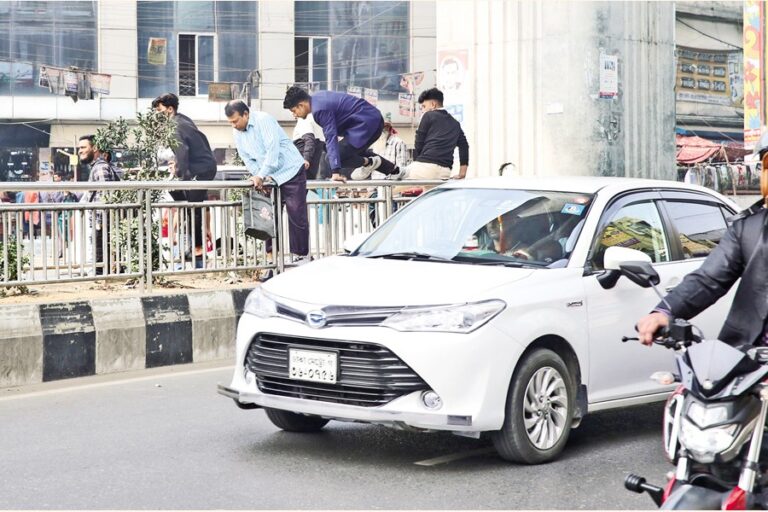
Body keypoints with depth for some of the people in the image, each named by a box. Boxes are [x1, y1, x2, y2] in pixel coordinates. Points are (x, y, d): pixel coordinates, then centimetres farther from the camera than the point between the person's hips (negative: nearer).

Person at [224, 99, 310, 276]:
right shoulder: (237, 132, 4)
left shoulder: (263, 120, -18)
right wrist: (259, 176, -9)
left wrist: (261, 175, -25)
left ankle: (301, 255, -1)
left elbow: (273, 150, -24)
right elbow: (247, 159, 7)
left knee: (296, 215, -8)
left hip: (290, 171, -7)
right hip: (269, 177, 7)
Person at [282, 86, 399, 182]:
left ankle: (369, 162, 4)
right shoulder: (317, 97, 8)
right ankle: (394, 170, 33)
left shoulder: (320, 109, -22)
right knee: (355, 151, 32)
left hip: (367, 123, -10)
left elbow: (331, 138, -29)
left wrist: (335, 171, -33)